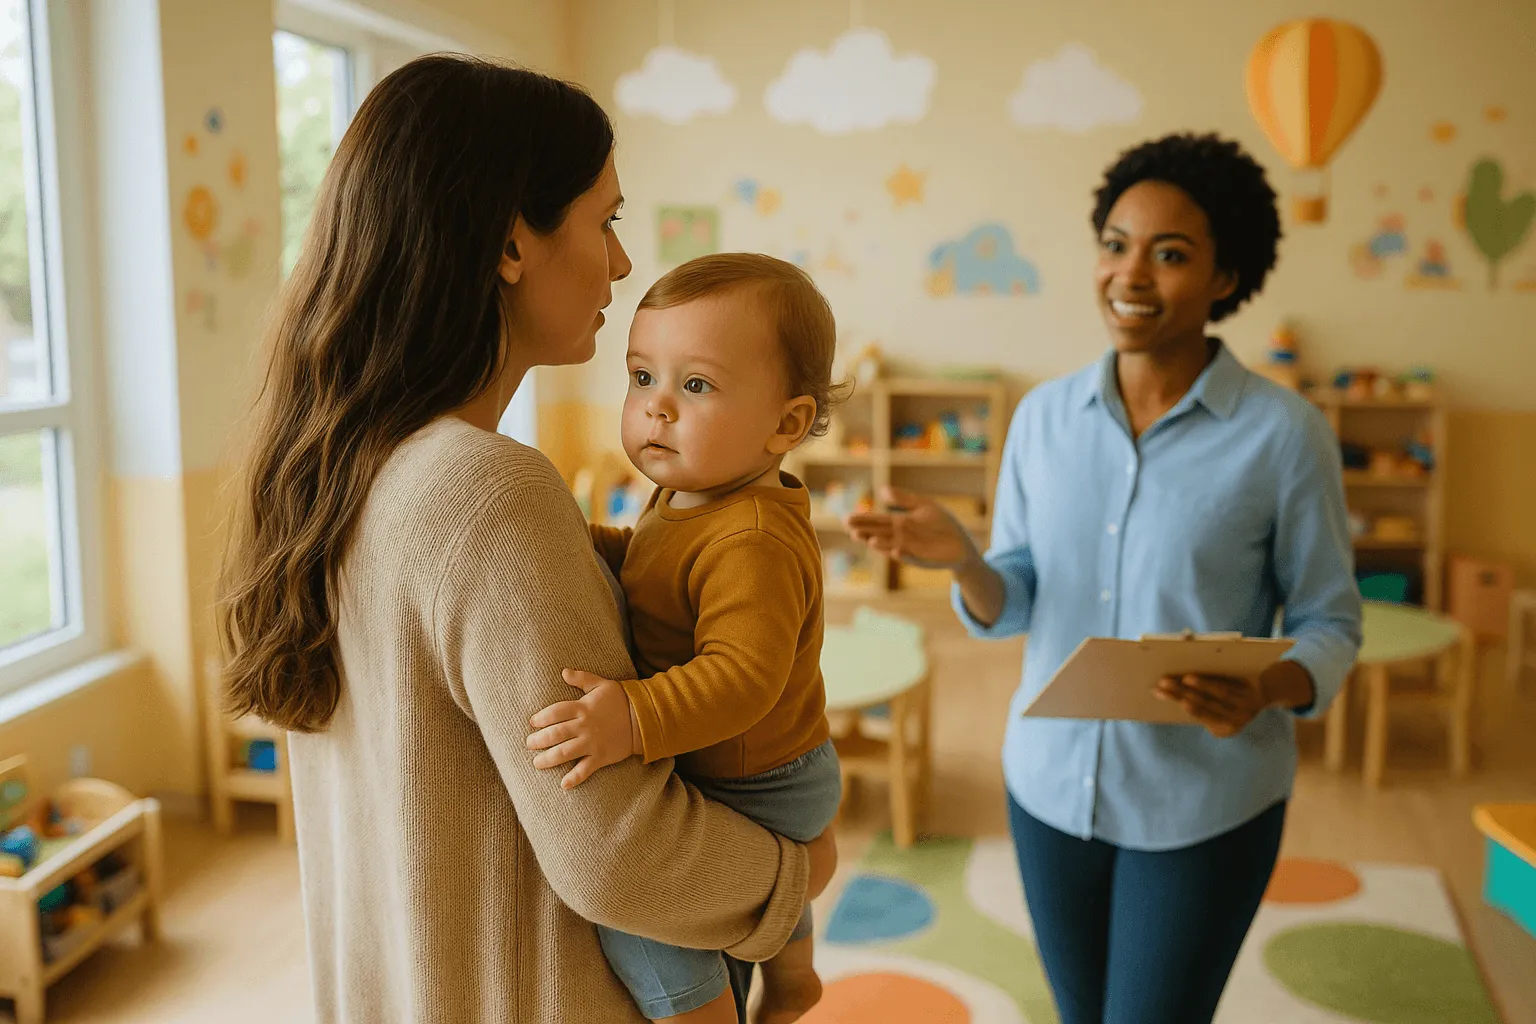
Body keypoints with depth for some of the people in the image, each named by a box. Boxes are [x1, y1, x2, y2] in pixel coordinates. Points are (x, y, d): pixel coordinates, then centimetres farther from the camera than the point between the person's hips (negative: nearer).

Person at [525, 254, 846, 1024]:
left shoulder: (754, 544, -34)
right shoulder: (684, 500, 0)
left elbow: (742, 673, -42)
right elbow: (642, 561, 18)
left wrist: (636, 720, -53)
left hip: (753, 789, -11)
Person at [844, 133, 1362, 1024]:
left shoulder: (1283, 433, -12)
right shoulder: (1044, 416, -1)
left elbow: (1330, 623, -5)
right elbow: (1013, 606, 3)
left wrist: (1264, 691, -26)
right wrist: (961, 558, -19)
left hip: (1203, 805, -3)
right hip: (1053, 782, 4)